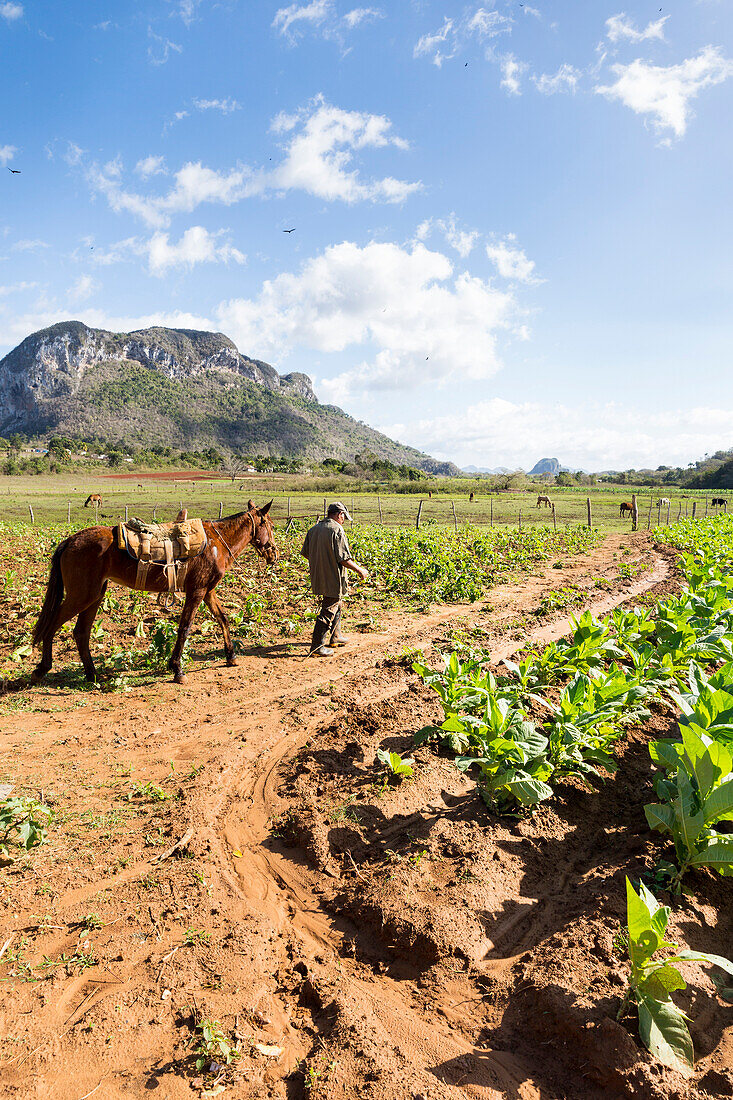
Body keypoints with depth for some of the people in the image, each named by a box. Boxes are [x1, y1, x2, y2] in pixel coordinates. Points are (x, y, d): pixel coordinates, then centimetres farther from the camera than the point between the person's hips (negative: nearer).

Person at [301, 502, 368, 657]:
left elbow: (305, 553, 13)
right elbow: (344, 559, -20)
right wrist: (360, 570, -6)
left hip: (318, 578, 9)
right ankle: (317, 647, 0)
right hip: (333, 580, -9)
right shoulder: (337, 530, -17)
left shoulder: (314, 529, 7)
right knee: (328, 612, -2)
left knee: (336, 605, 26)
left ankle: (335, 637, 38)